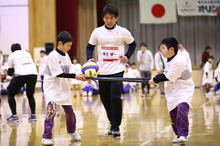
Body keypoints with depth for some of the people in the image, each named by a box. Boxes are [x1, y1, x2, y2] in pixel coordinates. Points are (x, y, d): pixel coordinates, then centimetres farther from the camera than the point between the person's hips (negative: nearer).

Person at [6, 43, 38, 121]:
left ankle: (14, 116, 6)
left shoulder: (12, 56, 17)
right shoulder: (27, 53, 28)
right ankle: (33, 115, 16)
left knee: (11, 94, 16)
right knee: (30, 95, 27)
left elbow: (10, 73, 22)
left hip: (21, 75, -4)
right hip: (33, 74, 4)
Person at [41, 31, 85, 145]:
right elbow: (59, 74, -21)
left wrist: (80, 76, -5)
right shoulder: (53, 56, -17)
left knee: (69, 111, 14)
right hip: (52, 88, -7)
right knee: (52, 110, -22)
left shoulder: (66, 55, 6)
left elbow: (69, 72, 10)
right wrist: (75, 76, -25)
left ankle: (72, 131, 41)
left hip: (63, 88, 7)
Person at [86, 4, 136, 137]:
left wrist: (127, 56, 0)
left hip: (117, 70, -3)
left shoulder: (123, 32, -1)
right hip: (102, 71, 3)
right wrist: (89, 59, -5)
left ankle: (116, 127, -4)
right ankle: (113, 123, 25)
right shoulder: (97, 32, 3)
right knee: (105, 100, 8)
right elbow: (90, 47, 12)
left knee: (115, 98, -14)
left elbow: (133, 44, 14)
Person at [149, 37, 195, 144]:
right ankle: (179, 135, 21)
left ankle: (183, 135, -25)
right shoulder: (169, 61, 9)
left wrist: (155, 80, -10)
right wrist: (155, 79, 7)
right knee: (173, 115, 7)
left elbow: (168, 77, -20)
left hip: (184, 89, -9)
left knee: (181, 108, -28)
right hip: (173, 91, 9)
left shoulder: (178, 61, -21)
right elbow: (166, 75, 20)